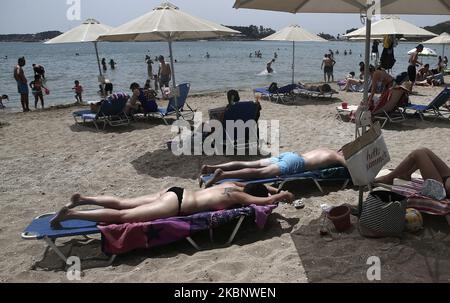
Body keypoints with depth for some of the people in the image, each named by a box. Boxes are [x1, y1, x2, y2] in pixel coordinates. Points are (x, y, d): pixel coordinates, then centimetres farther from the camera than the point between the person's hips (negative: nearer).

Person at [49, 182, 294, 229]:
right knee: (122, 216, -8)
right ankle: (70, 213, -6)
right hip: (175, 204, -8)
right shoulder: (236, 196, -11)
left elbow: (250, 183, 35)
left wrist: (270, 188, 29)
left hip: (176, 193, 8)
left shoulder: (232, 186, 13)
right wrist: (281, 195, 3)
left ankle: (82, 200, 17)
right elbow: (266, 201, -15)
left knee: (123, 204, 14)